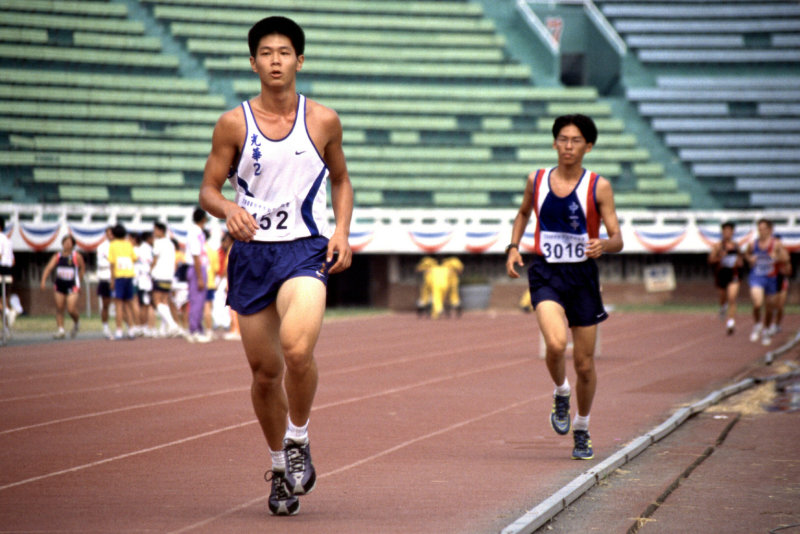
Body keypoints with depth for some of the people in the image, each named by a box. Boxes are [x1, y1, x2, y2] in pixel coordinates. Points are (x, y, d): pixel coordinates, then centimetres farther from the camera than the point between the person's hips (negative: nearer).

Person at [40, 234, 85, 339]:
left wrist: (79, 280, 9)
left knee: (71, 309, -11)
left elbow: (82, 268, 11)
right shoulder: (57, 257, 0)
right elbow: (48, 268, -8)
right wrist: (43, 280, -22)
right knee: (59, 308, 4)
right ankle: (60, 330, 12)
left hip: (72, 287, -3)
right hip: (59, 286, 3)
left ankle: (77, 322, 19)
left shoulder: (77, 257, -4)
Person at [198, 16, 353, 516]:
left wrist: (342, 231, 1)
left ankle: (298, 441, -1)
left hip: (306, 249, -2)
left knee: (297, 349, -27)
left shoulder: (323, 120, 4)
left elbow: (341, 180, 17)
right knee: (265, 369, 6)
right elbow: (208, 189, 6)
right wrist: (229, 209, -17)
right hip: (252, 253, 2)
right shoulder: (234, 124, 2)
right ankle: (280, 465, 28)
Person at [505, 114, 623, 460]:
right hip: (546, 275, 0)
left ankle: (581, 431, 29)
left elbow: (618, 240, -5)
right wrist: (513, 246, 8)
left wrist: (604, 245, -27)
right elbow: (523, 213, 23)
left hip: (582, 276, 0)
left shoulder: (599, 187, -5)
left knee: (584, 364, 6)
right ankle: (561, 393, 6)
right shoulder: (537, 180, 3)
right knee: (555, 344, -26)